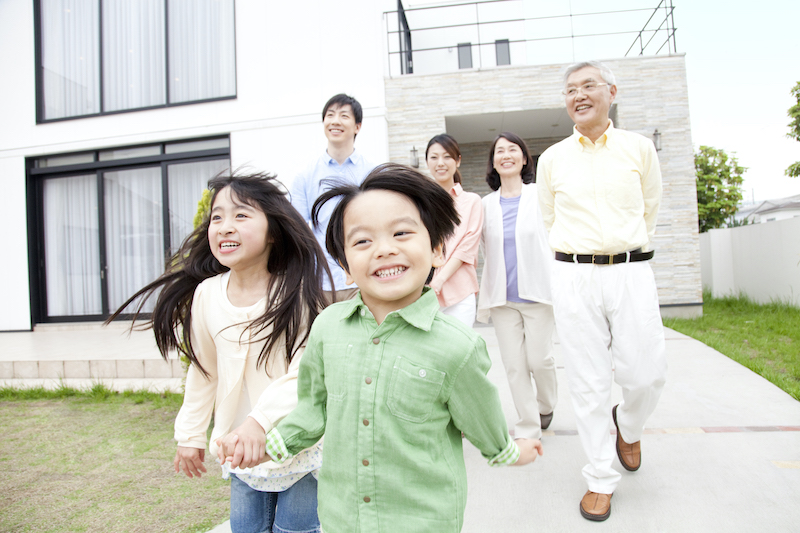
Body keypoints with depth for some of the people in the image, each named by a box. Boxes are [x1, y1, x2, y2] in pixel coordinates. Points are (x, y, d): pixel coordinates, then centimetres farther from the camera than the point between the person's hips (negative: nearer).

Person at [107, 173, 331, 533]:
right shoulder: (206, 294, -5)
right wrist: (191, 434, 12)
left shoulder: (296, 292, -16)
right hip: (240, 448, 4)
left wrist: (260, 420, -32)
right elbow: (204, 370, 7)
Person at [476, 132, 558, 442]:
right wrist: (486, 296, 10)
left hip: (537, 293, -2)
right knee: (514, 364, 3)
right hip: (503, 297, 2)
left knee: (538, 358, 0)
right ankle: (528, 429, 18)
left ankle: (547, 405, 32)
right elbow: (486, 252, 13)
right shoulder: (487, 204, 9)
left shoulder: (540, 196, 2)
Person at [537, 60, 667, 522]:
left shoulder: (640, 148, 6)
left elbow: (650, 212, 17)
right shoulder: (552, 158, 7)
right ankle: (601, 479, 19)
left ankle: (628, 424, 36)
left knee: (646, 374, 0)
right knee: (589, 383, 3)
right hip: (574, 277, 0)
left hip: (631, 272, 0)